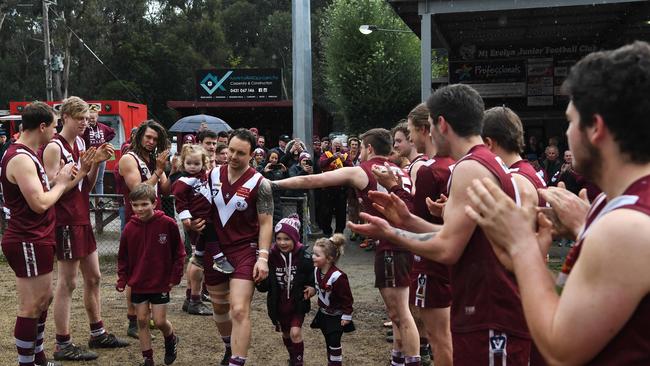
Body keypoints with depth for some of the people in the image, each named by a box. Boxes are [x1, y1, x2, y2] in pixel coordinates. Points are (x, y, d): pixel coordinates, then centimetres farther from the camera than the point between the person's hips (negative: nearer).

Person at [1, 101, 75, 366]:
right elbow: (39, 204, -25)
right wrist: (61, 182, -11)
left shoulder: (29, 155, 13)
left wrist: (62, 178, 7)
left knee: (44, 299, 20)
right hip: (28, 243, -11)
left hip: (37, 240, 11)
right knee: (30, 308, -3)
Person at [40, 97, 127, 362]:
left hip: (82, 218, 9)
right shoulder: (54, 147, -13)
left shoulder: (80, 143, 11)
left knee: (93, 277, 15)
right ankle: (63, 345, 6)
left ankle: (98, 334, 28)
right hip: (66, 221, -9)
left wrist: (96, 163, -2)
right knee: (67, 283, -3)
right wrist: (84, 165, -21)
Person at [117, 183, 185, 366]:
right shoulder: (130, 228, -4)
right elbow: (123, 257, 8)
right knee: (142, 320, 7)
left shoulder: (167, 224, -12)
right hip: (138, 284, 3)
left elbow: (179, 253, -4)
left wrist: (175, 277, -4)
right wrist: (122, 279, 1)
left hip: (160, 283, -3)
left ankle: (171, 339, 31)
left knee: (160, 321, -2)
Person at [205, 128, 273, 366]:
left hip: (244, 250, -5)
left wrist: (263, 257, -17)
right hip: (214, 248, 5)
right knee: (219, 306, 19)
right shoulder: (213, 175, 1)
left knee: (239, 310, -17)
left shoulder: (259, 184, -11)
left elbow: (265, 223, -10)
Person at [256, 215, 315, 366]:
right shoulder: (271, 257, -12)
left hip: (298, 303, -3)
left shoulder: (304, 257, -16)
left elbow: (314, 277, -2)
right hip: (279, 305, 3)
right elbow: (265, 287, -6)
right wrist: (260, 282, -27)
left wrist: (312, 288, -21)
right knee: (286, 334, 20)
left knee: (295, 332, -16)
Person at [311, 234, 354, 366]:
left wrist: (347, 315, -18)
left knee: (334, 343, -3)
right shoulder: (316, 271, -6)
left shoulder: (338, 276, -30)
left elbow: (347, 298, -22)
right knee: (328, 341, 16)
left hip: (337, 316, -7)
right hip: (323, 314, 7)